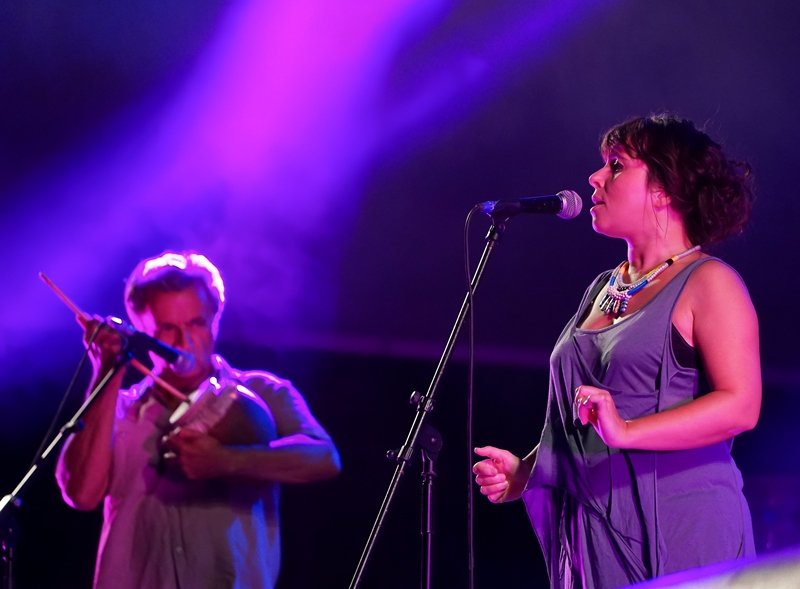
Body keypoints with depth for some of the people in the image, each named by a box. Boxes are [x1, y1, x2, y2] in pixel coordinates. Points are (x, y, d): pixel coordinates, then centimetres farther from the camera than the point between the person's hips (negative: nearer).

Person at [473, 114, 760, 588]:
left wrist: (625, 432, -26)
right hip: (595, 533, 7)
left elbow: (740, 405, -18)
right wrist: (524, 472, 9)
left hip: (680, 532, -7)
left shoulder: (707, 283, -5)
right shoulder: (604, 290, 19)